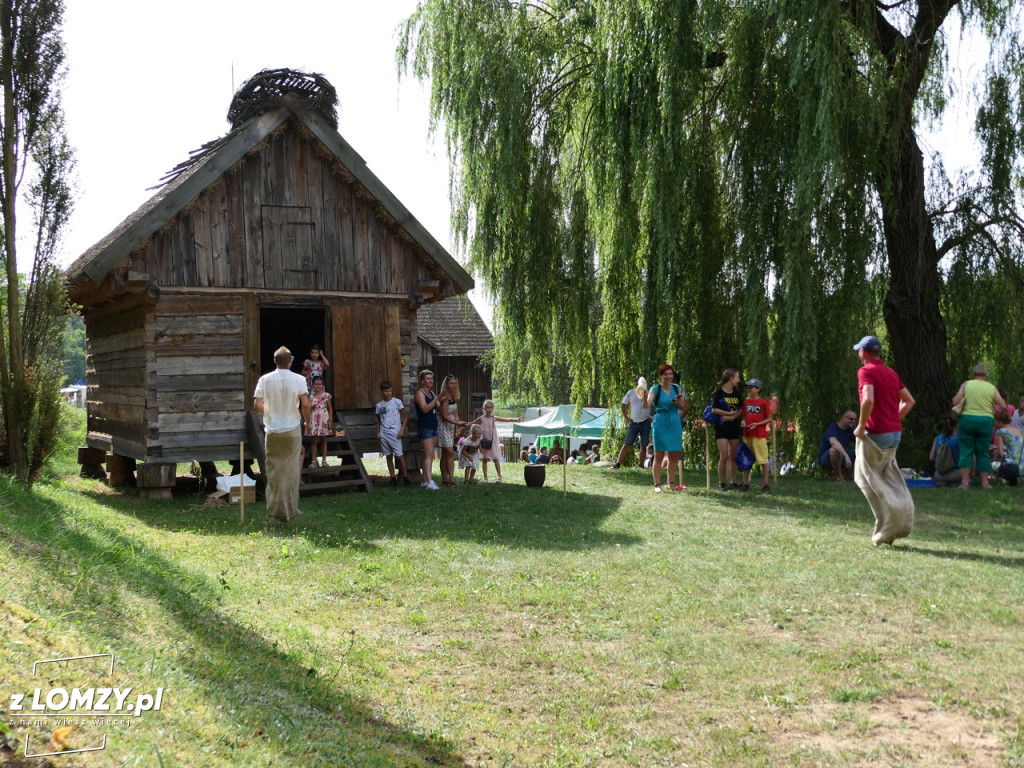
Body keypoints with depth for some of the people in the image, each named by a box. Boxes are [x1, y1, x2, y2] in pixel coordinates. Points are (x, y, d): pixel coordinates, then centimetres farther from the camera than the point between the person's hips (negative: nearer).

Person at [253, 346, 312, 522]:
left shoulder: (265, 379, -2)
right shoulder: (298, 379, -6)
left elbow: (257, 404, -5)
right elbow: (305, 404, -11)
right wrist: (307, 420, 6)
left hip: (272, 430, 1)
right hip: (292, 429, -1)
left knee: (274, 470, 9)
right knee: (291, 471, 6)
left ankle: (275, 508, 9)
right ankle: (289, 509, 9)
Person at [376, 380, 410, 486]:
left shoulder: (397, 402, -1)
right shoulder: (379, 405, 9)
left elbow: (406, 415, 1)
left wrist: (402, 430, -7)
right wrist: (378, 432, 6)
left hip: (394, 433, -4)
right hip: (383, 434, 4)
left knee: (399, 456, -6)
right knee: (389, 457, 6)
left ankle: (405, 478, 3)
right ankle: (393, 478, 10)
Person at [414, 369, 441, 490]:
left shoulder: (432, 393, 16)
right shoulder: (419, 393, -9)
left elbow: (438, 408, 15)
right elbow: (425, 409, -22)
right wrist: (436, 399, -30)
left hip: (433, 427, 8)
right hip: (424, 427, -8)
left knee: (428, 455, 10)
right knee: (429, 454, -16)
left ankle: (424, 480, 16)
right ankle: (430, 482, -22)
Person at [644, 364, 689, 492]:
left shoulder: (677, 388, 8)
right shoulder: (655, 389, -3)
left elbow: (683, 407, 10)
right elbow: (647, 406, -14)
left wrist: (678, 403, -12)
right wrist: (645, 397, -35)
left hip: (675, 424, 4)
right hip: (660, 424, -4)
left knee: (673, 455, 9)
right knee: (659, 455, -4)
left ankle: (671, 482, 20)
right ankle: (657, 484, -1)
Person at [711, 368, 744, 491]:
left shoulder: (737, 393, 10)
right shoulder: (719, 392, -6)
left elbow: (741, 410, 9)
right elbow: (714, 410, -10)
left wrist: (733, 417, -9)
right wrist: (730, 413, -11)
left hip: (734, 427, 5)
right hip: (722, 427, -5)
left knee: (733, 456, 7)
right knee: (724, 455, -9)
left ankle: (732, 482, 14)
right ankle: (721, 483, 0)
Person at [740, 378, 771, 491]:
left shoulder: (763, 402, -5)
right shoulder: (745, 402, 9)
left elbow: (769, 418, -2)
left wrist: (757, 424, -14)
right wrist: (743, 422, -6)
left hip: (760, 435, -5)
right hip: (747, 434, 5)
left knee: (763, 460, 0)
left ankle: (765, 483, 6)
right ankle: (745, 483, 17)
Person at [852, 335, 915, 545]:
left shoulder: (866, 371, -10)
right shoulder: (891, 373, 15)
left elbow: (868, 400, -25)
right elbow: (909, 400, 18)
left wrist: (861, 426, -15)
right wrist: (895, 419, 18)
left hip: (875, 433, -8)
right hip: (895, 433, 8)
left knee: (866, 476, 1)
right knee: (890, 477, 16)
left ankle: (888, 525, -8)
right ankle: (902, 522, 9)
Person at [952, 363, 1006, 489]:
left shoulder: (966, 384, 2)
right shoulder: (992, 388, 4)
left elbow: (955, 401, -5)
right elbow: (1004, 407, 0)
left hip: (967, 418, 0)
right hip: (986, 421, 1)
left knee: (966, 450, 4)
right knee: (983, 452, 8)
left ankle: (965, 481, -2)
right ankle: (985, 481, 6)